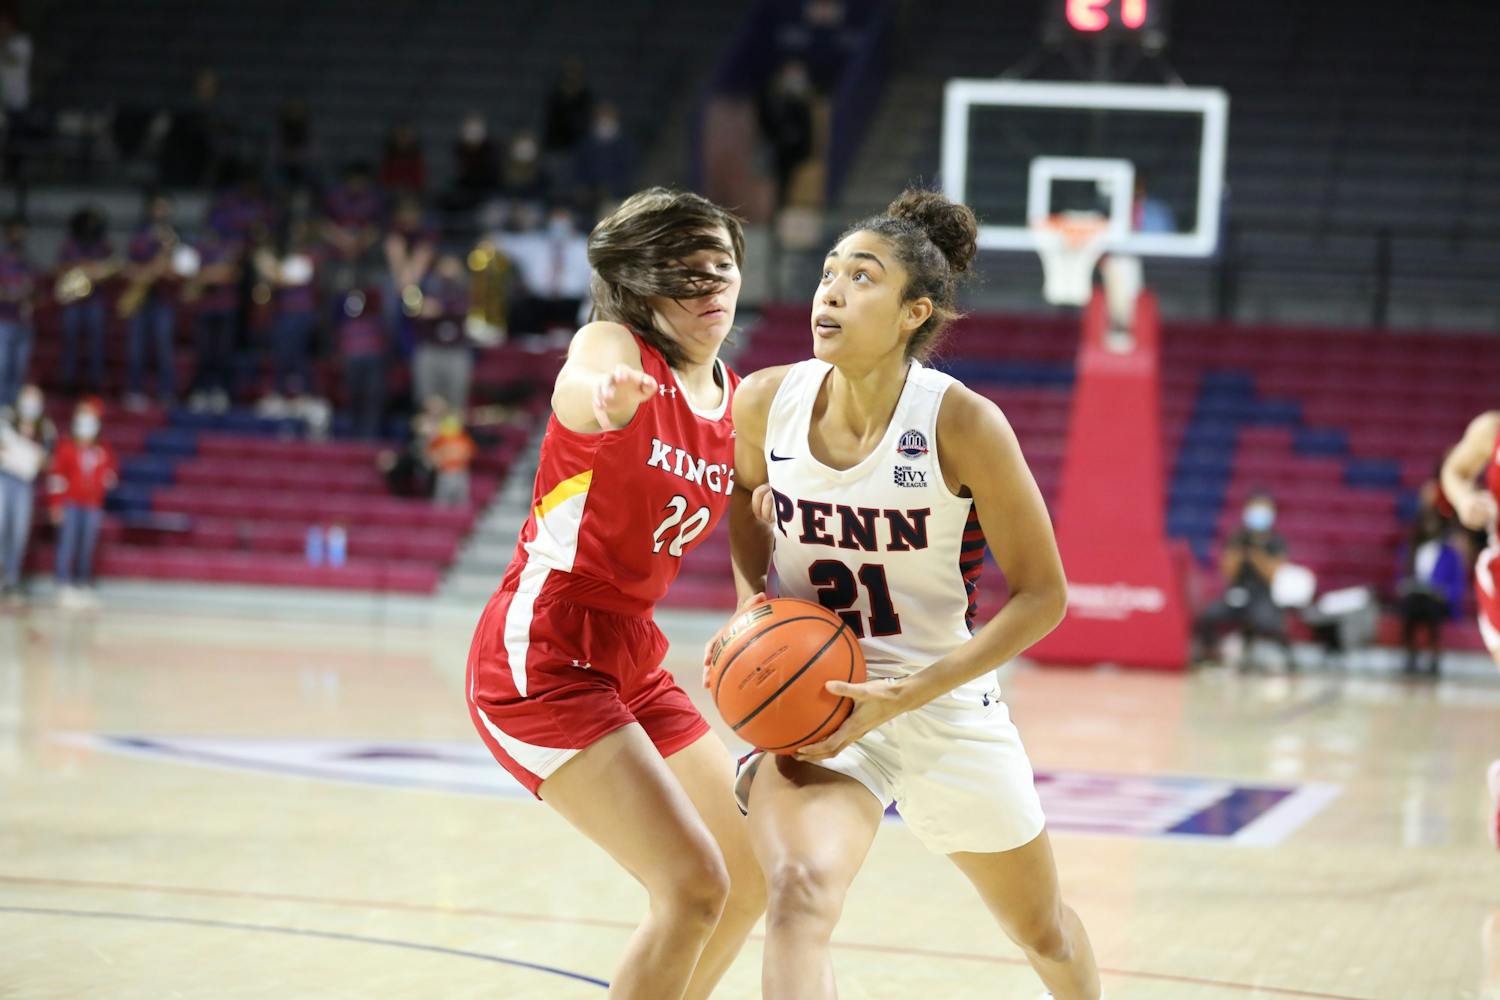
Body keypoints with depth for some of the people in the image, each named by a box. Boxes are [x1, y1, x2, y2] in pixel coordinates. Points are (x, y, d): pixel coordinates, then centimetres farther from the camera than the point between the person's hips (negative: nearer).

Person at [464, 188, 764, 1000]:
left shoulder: (736, 399, 8)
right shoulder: (614, 345, -14)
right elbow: (573, 393, -39)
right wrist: (603, 393, -63)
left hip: (628, 656, 9)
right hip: (541, 656, -9)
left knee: (754, 875, 15)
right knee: (695, 886, -19)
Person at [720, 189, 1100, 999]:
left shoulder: (960, 423, -21)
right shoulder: (767, 401, -10)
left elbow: (1041, 596, -14)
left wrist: (899, 699, -21)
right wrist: (750, 602, -2)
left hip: (943, 703, 0)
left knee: (1043, 931, 22)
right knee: (800, 898, -31)